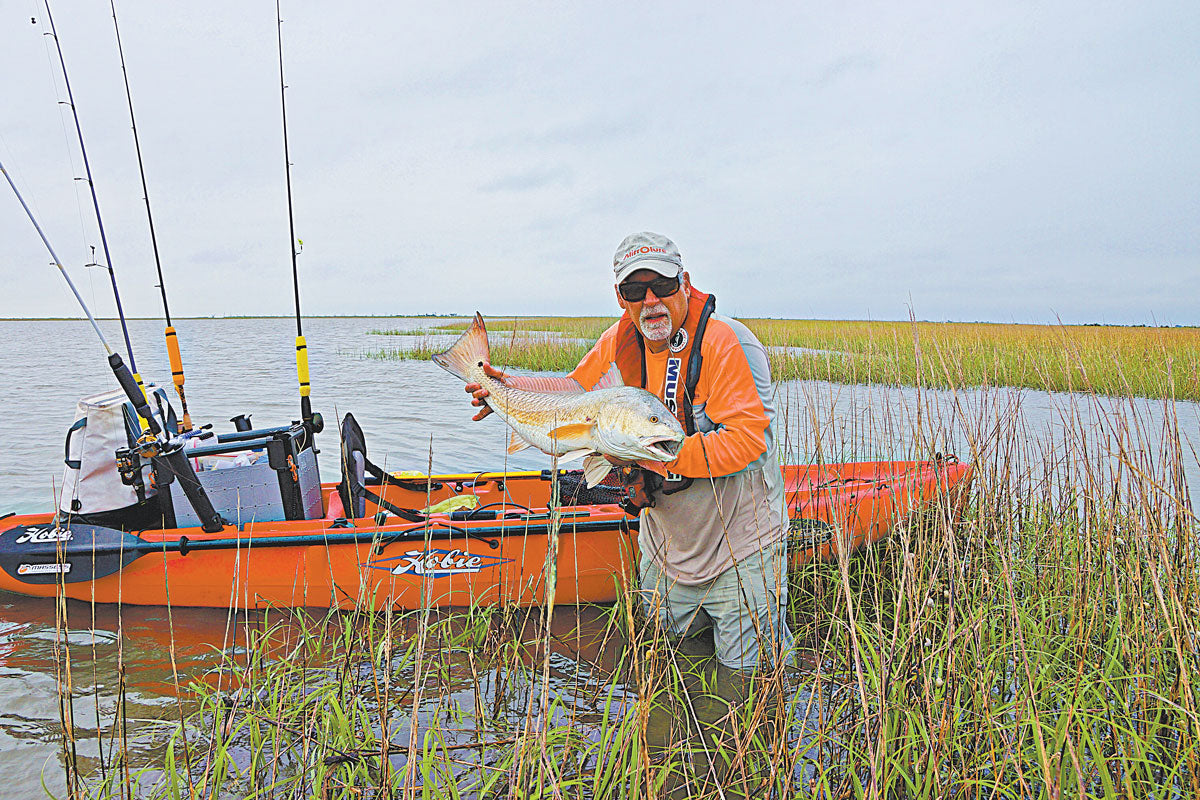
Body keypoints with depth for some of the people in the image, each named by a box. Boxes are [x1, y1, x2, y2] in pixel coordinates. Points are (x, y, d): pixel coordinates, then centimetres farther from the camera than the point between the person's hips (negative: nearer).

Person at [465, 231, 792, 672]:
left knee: (745, 668, 3)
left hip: (740, 544, -6)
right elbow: (578, 387, 14)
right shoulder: (621, 340, -5)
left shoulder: (728, 344, -25)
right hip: (667, 542, 6)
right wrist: (513, 387, 2)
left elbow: (748, 442, -31)